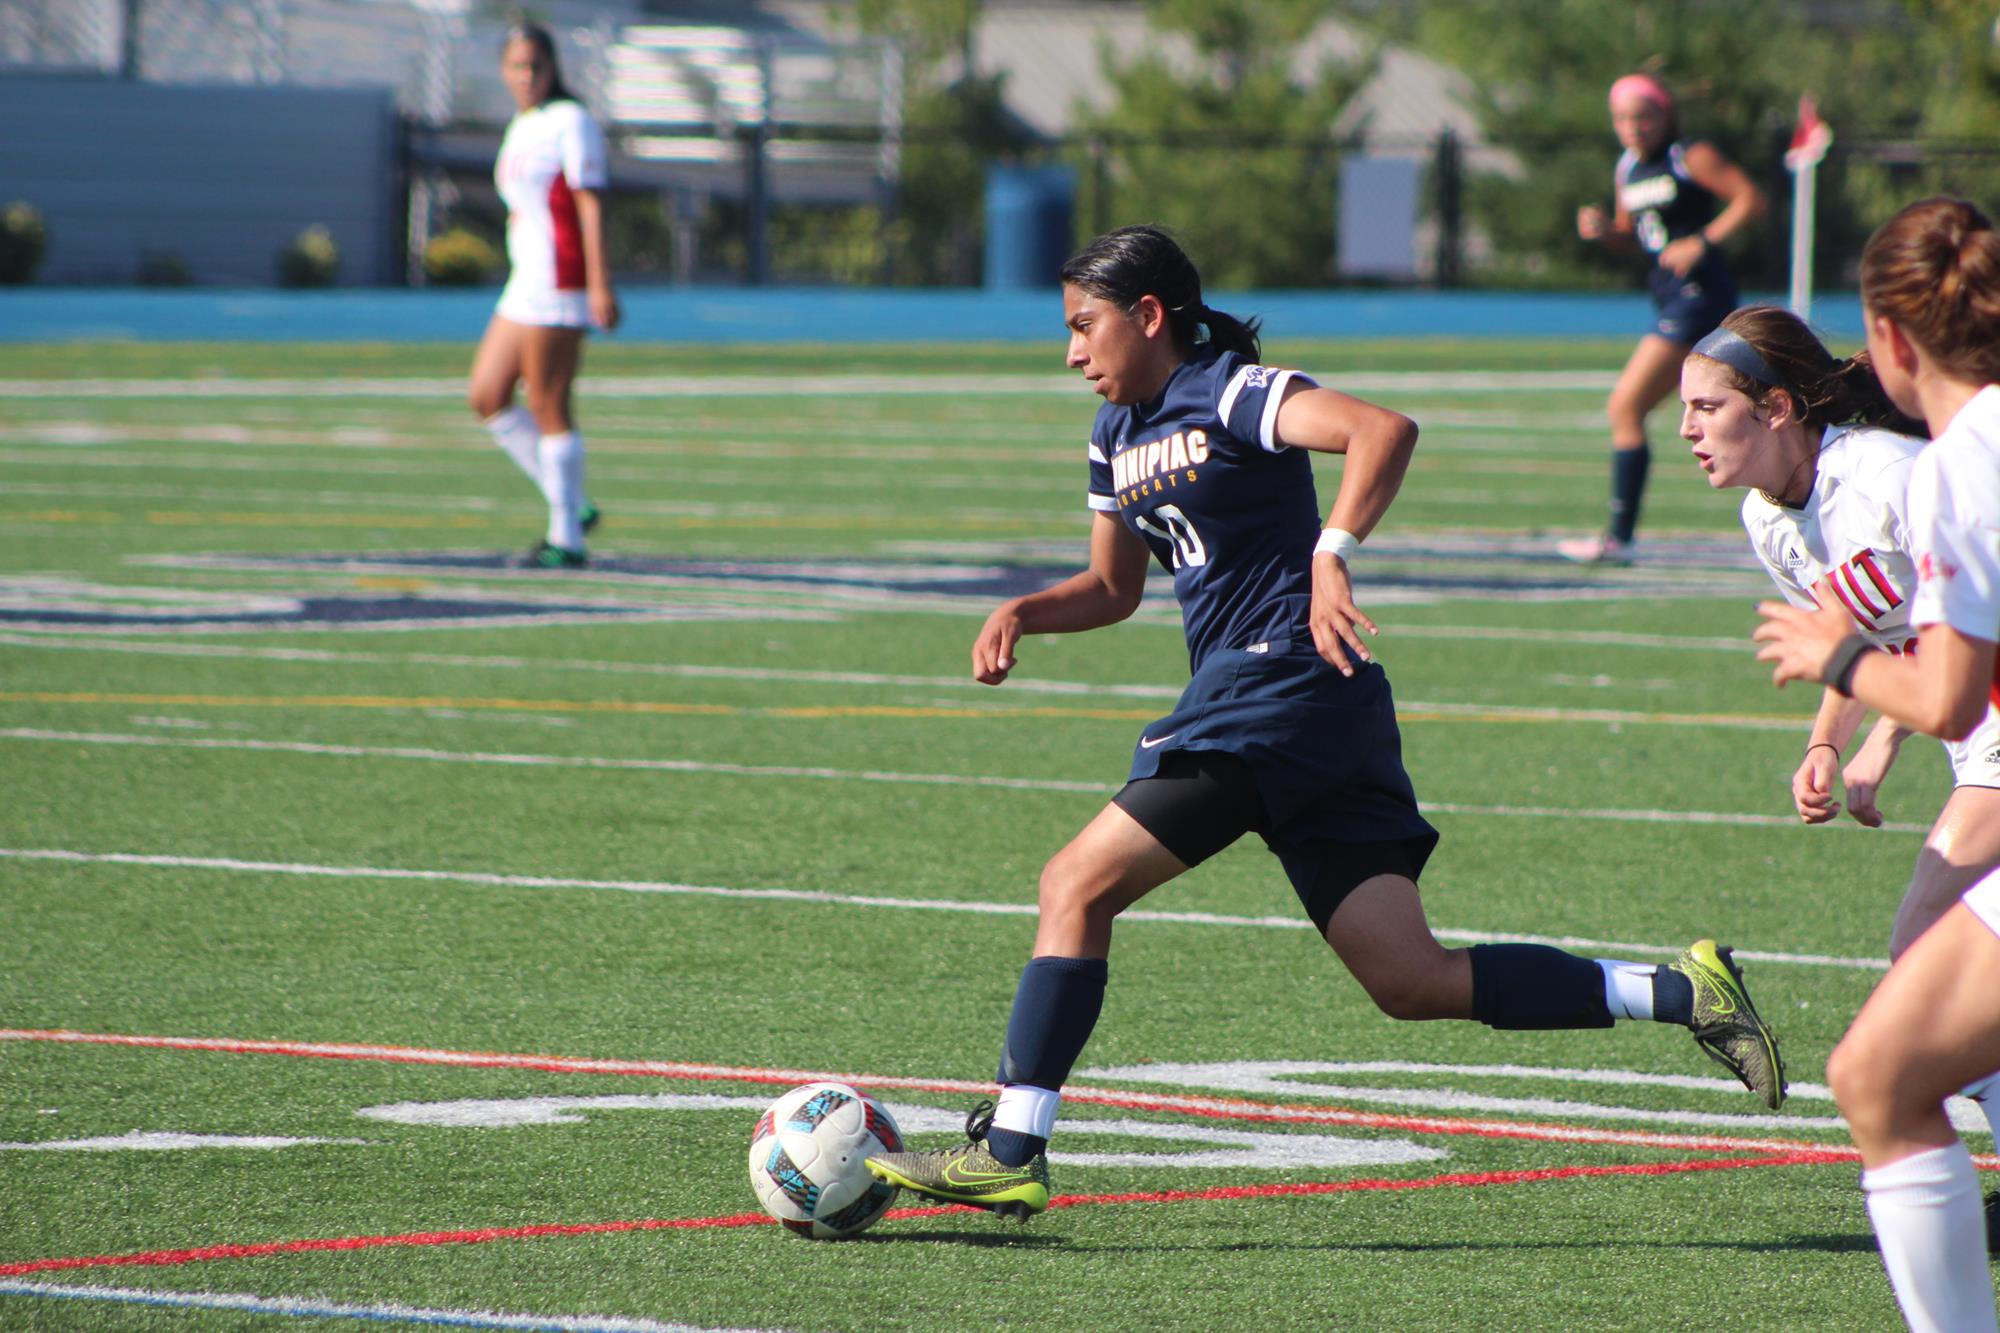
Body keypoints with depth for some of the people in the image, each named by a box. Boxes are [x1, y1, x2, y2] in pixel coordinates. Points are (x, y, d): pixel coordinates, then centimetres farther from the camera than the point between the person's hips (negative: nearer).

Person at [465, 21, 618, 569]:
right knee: (486, 397, 8)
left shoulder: (570, 122, -8)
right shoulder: (521, 126, 19)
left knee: (549, 408, -7)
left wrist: (600, 284, -20)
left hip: (560, 281, -10)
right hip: (526, 281, 10)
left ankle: (566, 539, -2)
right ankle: (571, 507, 13)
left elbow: (590, 205, -14)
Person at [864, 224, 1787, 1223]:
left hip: (1285, 684, -9)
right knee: (1412, 981, 0)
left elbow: (1384, 430, -24)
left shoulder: (1232, 394, -8)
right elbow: (1113, 588, 29)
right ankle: (1680, 992, 2)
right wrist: (1023, 613, 10)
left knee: (1079, 884, -10)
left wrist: (1331, 556, -35)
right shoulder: (1118, 431, 19)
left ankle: (1010, 1150, -10)